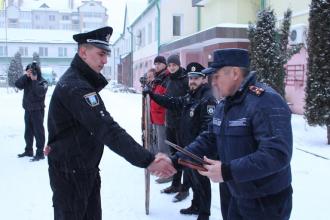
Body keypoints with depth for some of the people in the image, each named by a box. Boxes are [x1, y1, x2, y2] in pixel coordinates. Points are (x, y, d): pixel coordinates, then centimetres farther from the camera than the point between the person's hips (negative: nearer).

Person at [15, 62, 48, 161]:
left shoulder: (42, 82, -7)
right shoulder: (27, 80, 9)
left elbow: (41, 92, -25)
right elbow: (17, 84, -7)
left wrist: (34, 81, -22)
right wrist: (25, 75, -14)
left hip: (37, 110, -7)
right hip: (28, 110, 7)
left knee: (38, 131, -5)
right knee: (28, 131, 16)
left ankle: (40, 153, 0)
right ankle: (28, 150, 29)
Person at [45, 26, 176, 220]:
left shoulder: (82, 81, 9)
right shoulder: (75, 86, -26)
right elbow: (107, 130, -35)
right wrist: (147, 160, -39)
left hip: (87, 168, 9)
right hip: (69, 172, -9)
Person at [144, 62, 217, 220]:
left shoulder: (208, 99, -18)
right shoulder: (189, 97, 12)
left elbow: (208, 128, -24)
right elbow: (171, 102, 20)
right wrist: (152, 95, 14)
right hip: (187, 147, 9)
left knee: (200, 179, 2)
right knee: (191, 176, 21)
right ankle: (196, 205, 39)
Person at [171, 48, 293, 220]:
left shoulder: (266, 102, -23)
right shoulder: (223, 106, 6)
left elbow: (277, 154, -31)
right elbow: (208, 140, 9)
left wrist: (227, 171, -31)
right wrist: (175, 161, -3)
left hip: (267, 203, -8)